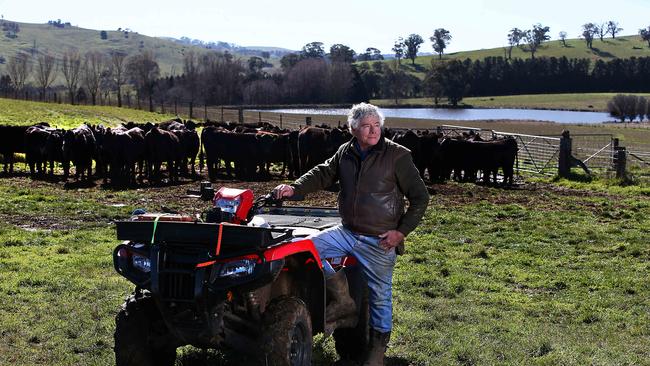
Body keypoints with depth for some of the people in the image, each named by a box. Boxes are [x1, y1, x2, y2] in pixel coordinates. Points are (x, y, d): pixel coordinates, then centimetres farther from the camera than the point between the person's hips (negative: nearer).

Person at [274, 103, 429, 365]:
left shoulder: (397, 156, -10)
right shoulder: (345, 153, 4)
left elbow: (420, 197, -7)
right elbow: (323, 174, 11)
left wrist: (402, 231, -12)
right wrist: (295, 188, -8)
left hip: (379, 241, -4)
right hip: (347, 232, 5)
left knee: (380, 296, 5)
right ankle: (343, 301, 2)